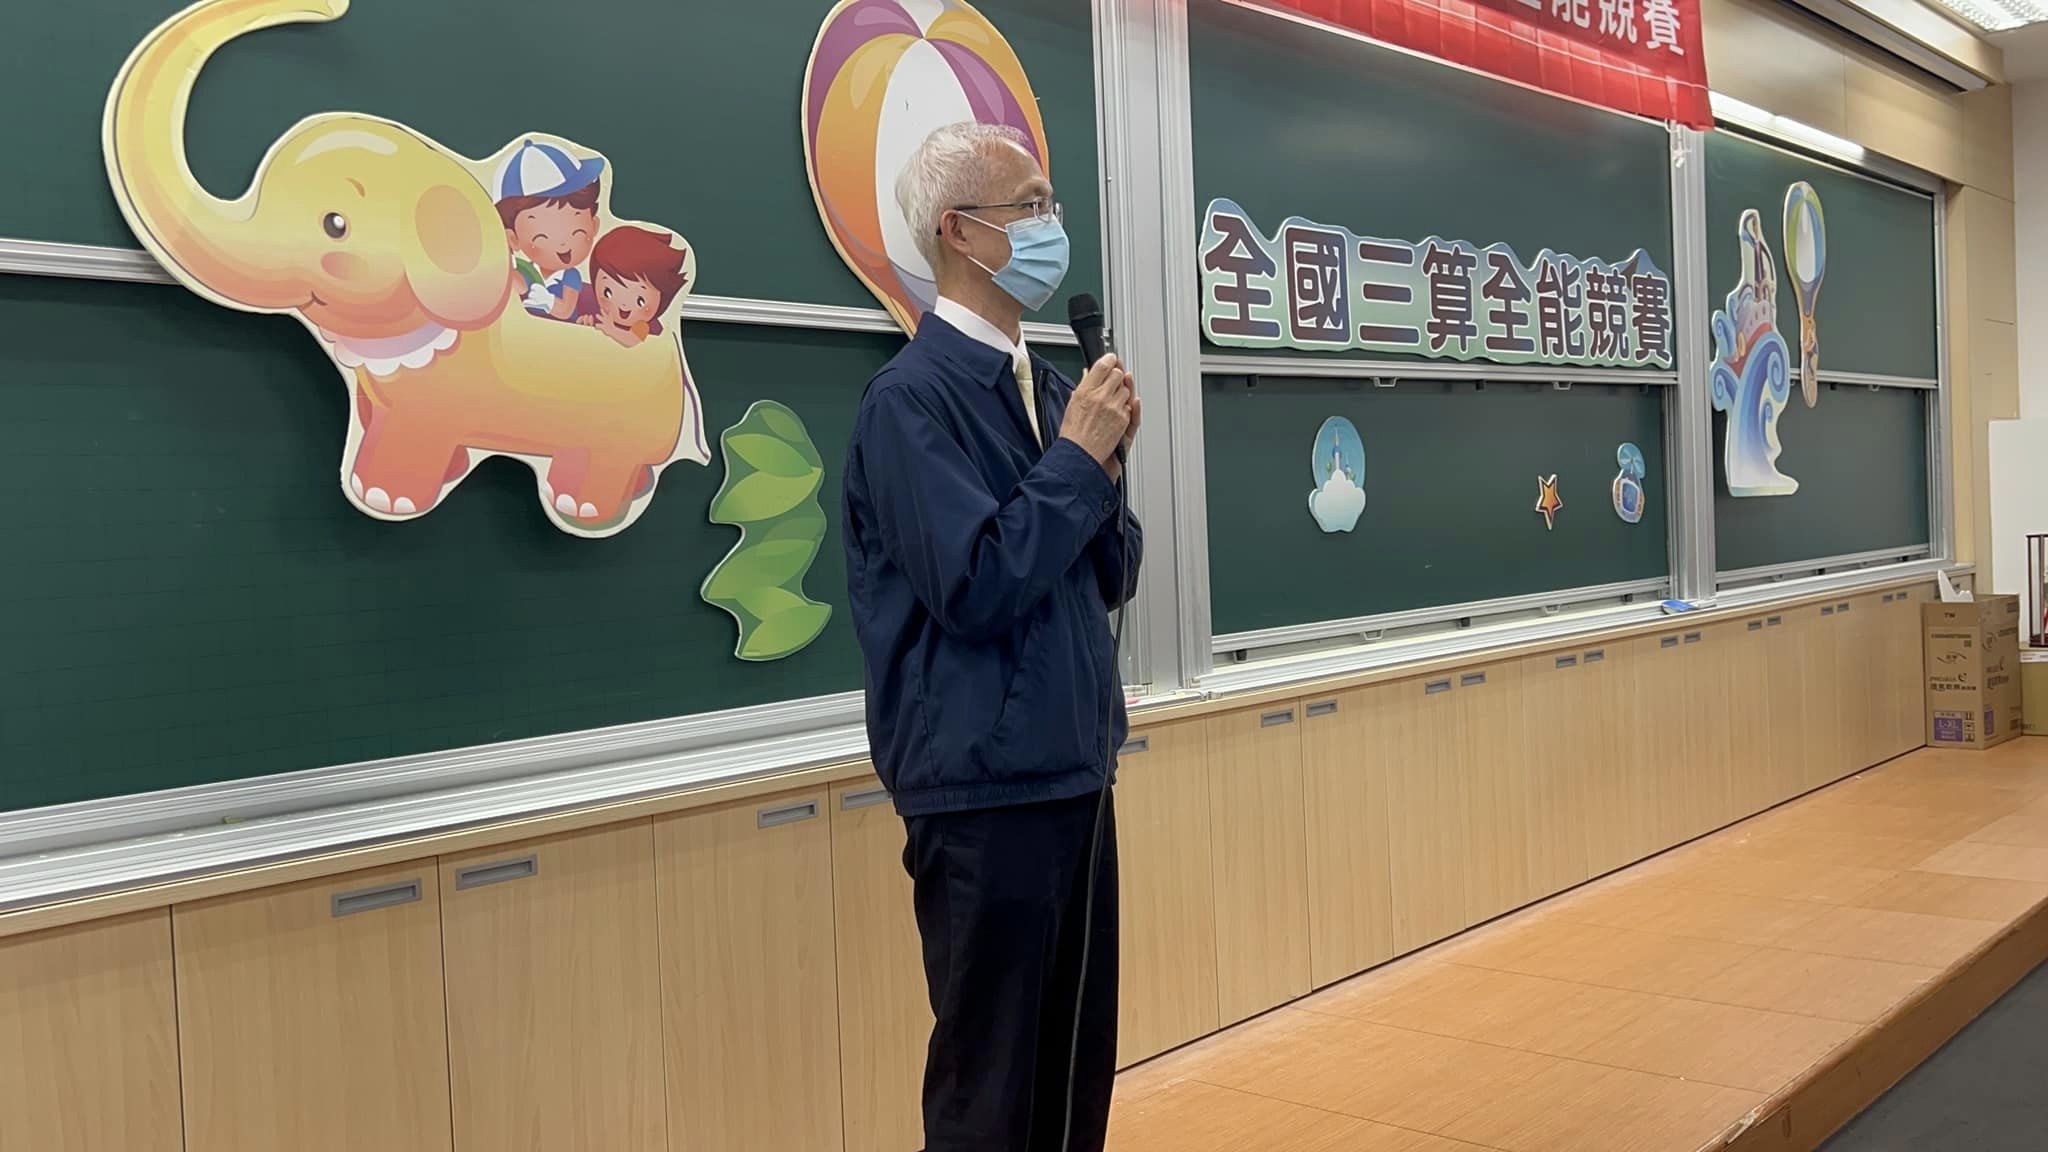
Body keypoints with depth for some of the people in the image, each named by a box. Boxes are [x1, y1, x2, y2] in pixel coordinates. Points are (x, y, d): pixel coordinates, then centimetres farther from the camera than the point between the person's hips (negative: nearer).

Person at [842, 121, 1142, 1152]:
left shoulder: (1046, 385, 10)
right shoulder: (912, 398, -14)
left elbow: (1107, 579, 11)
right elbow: (977, 589, -22)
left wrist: (1099, 458, -5)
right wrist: (1079, 459, -14)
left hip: (1074, 771, 8)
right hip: (986, 786, -8)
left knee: (1080, 1060, 17)